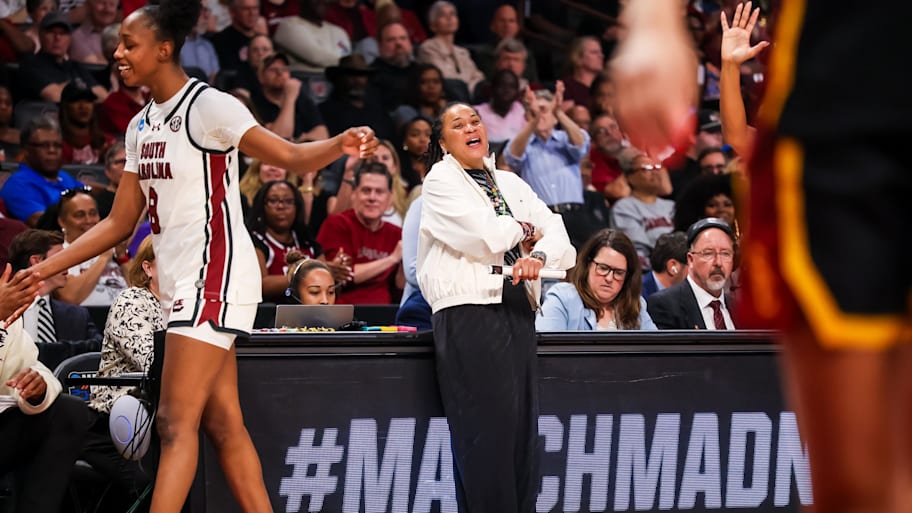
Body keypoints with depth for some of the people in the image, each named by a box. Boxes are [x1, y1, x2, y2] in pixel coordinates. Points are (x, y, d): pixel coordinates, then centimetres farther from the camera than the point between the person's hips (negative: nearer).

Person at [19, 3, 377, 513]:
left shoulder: (208, 106, -10)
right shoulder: (141, 126, 14)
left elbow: (291, 155, -16)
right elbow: (120, 224, 18)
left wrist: (339, 145, -37)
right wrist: (41, 271, 15)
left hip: (216, 275, -8)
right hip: (181, 282, 8)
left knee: (176, 422, -13)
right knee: (223, 424, 6)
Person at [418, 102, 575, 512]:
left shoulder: (510, 183, 21)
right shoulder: (441, 182, 2)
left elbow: (556, 231, 9)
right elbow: (484, 237, -12)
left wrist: (539, 255, -12)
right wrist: (522, 230, 6)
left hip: (517, 310, 6)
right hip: (468, 313, -6)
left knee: (522, 427, 2)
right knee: (486, 428, -9)